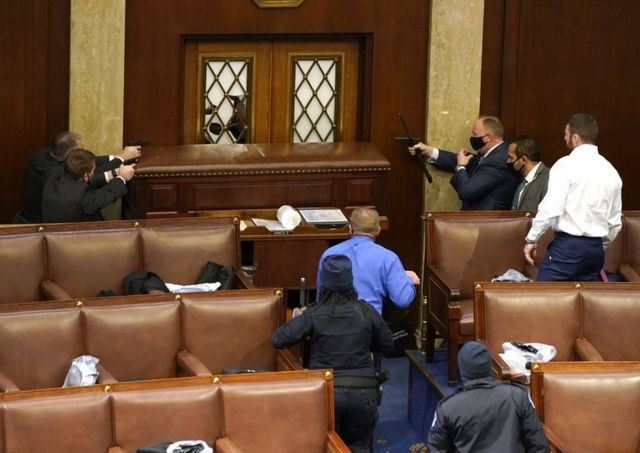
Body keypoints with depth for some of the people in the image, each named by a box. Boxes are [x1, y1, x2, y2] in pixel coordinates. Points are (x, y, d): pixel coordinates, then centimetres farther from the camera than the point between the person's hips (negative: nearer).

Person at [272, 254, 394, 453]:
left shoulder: (313, 315, -7)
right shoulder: (366, 312, -2)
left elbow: (278, 340, -6)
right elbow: (387, 344, 12)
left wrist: (297, 322, 12)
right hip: (362, 391, 1)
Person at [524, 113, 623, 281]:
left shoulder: (566, 165, -8)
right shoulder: (611, 171, 12)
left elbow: (551, 208, -16)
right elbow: (615, 223, 17)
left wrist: (531, 239, -6)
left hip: (567, 246, -7)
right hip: (596, 249, 7)